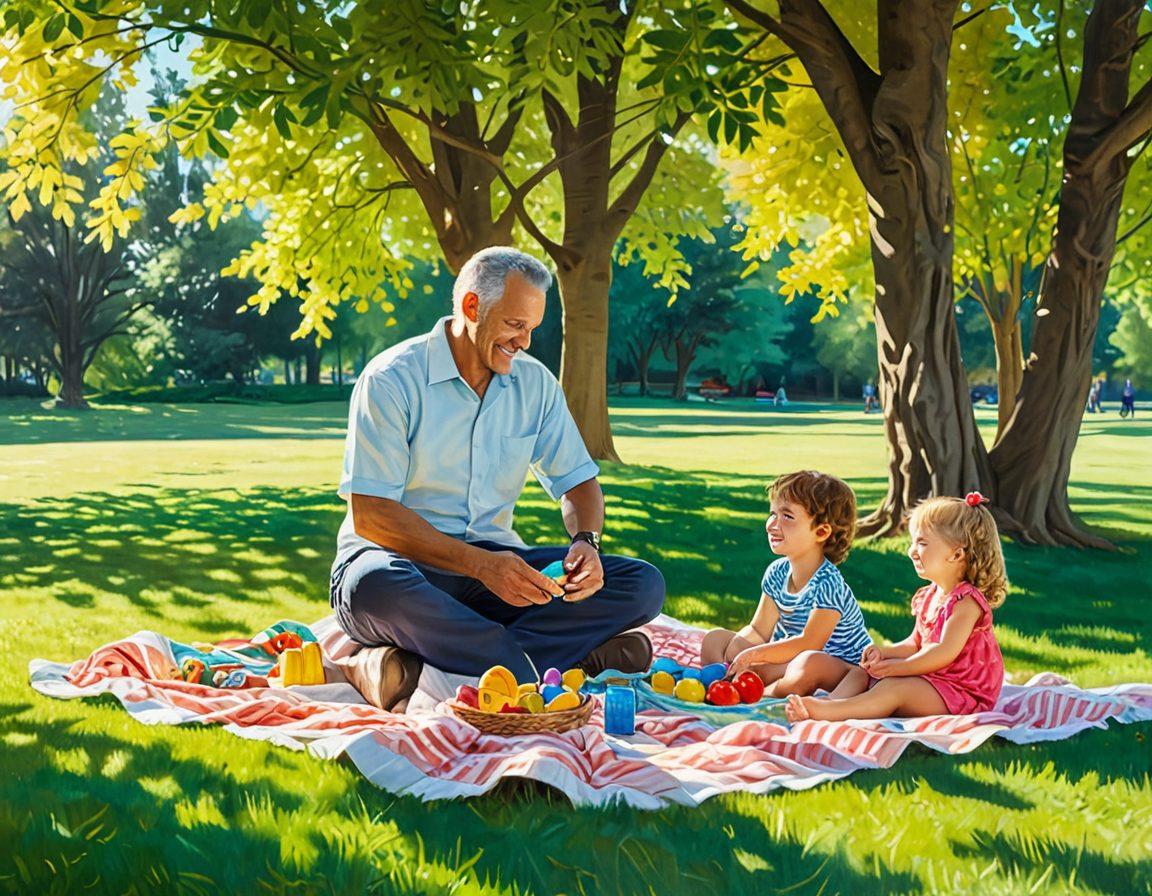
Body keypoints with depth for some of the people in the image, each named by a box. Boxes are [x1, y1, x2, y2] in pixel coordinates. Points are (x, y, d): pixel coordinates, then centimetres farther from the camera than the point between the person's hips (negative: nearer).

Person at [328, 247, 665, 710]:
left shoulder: (535, 384, 7)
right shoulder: (392, 380, -10)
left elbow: (578, 481, 13)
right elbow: (370, 515, -17)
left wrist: (585, 542, -12)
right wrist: (480, 565, -28)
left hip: (493, 560, 6)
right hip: (404, 558, -5)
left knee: (642, 584, -15)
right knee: (375, 587, -41)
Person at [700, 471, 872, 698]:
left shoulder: (828, 584, -22)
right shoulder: (777, 573, 1)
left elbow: (808, 644, -28)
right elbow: (757, 631, 4)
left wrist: (752, 655, -30)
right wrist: (732, 650, -16)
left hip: (841, 669, -8)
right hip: (787, 661, 8)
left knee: (808, 663, -44)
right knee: (714, 640, 2)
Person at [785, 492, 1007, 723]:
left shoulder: (967, 601, -18)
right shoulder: (928, 597, 12)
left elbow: (945, 652, -26)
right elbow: (916, 644, 18)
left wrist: (897, 668, -22)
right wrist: (885, 653, -2)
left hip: (961, 692, -10)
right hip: (929, 679, 10)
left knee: (895, 687, -31)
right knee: (862, 671, 2)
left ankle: (827, 712, -47)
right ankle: (830, 701, -26)